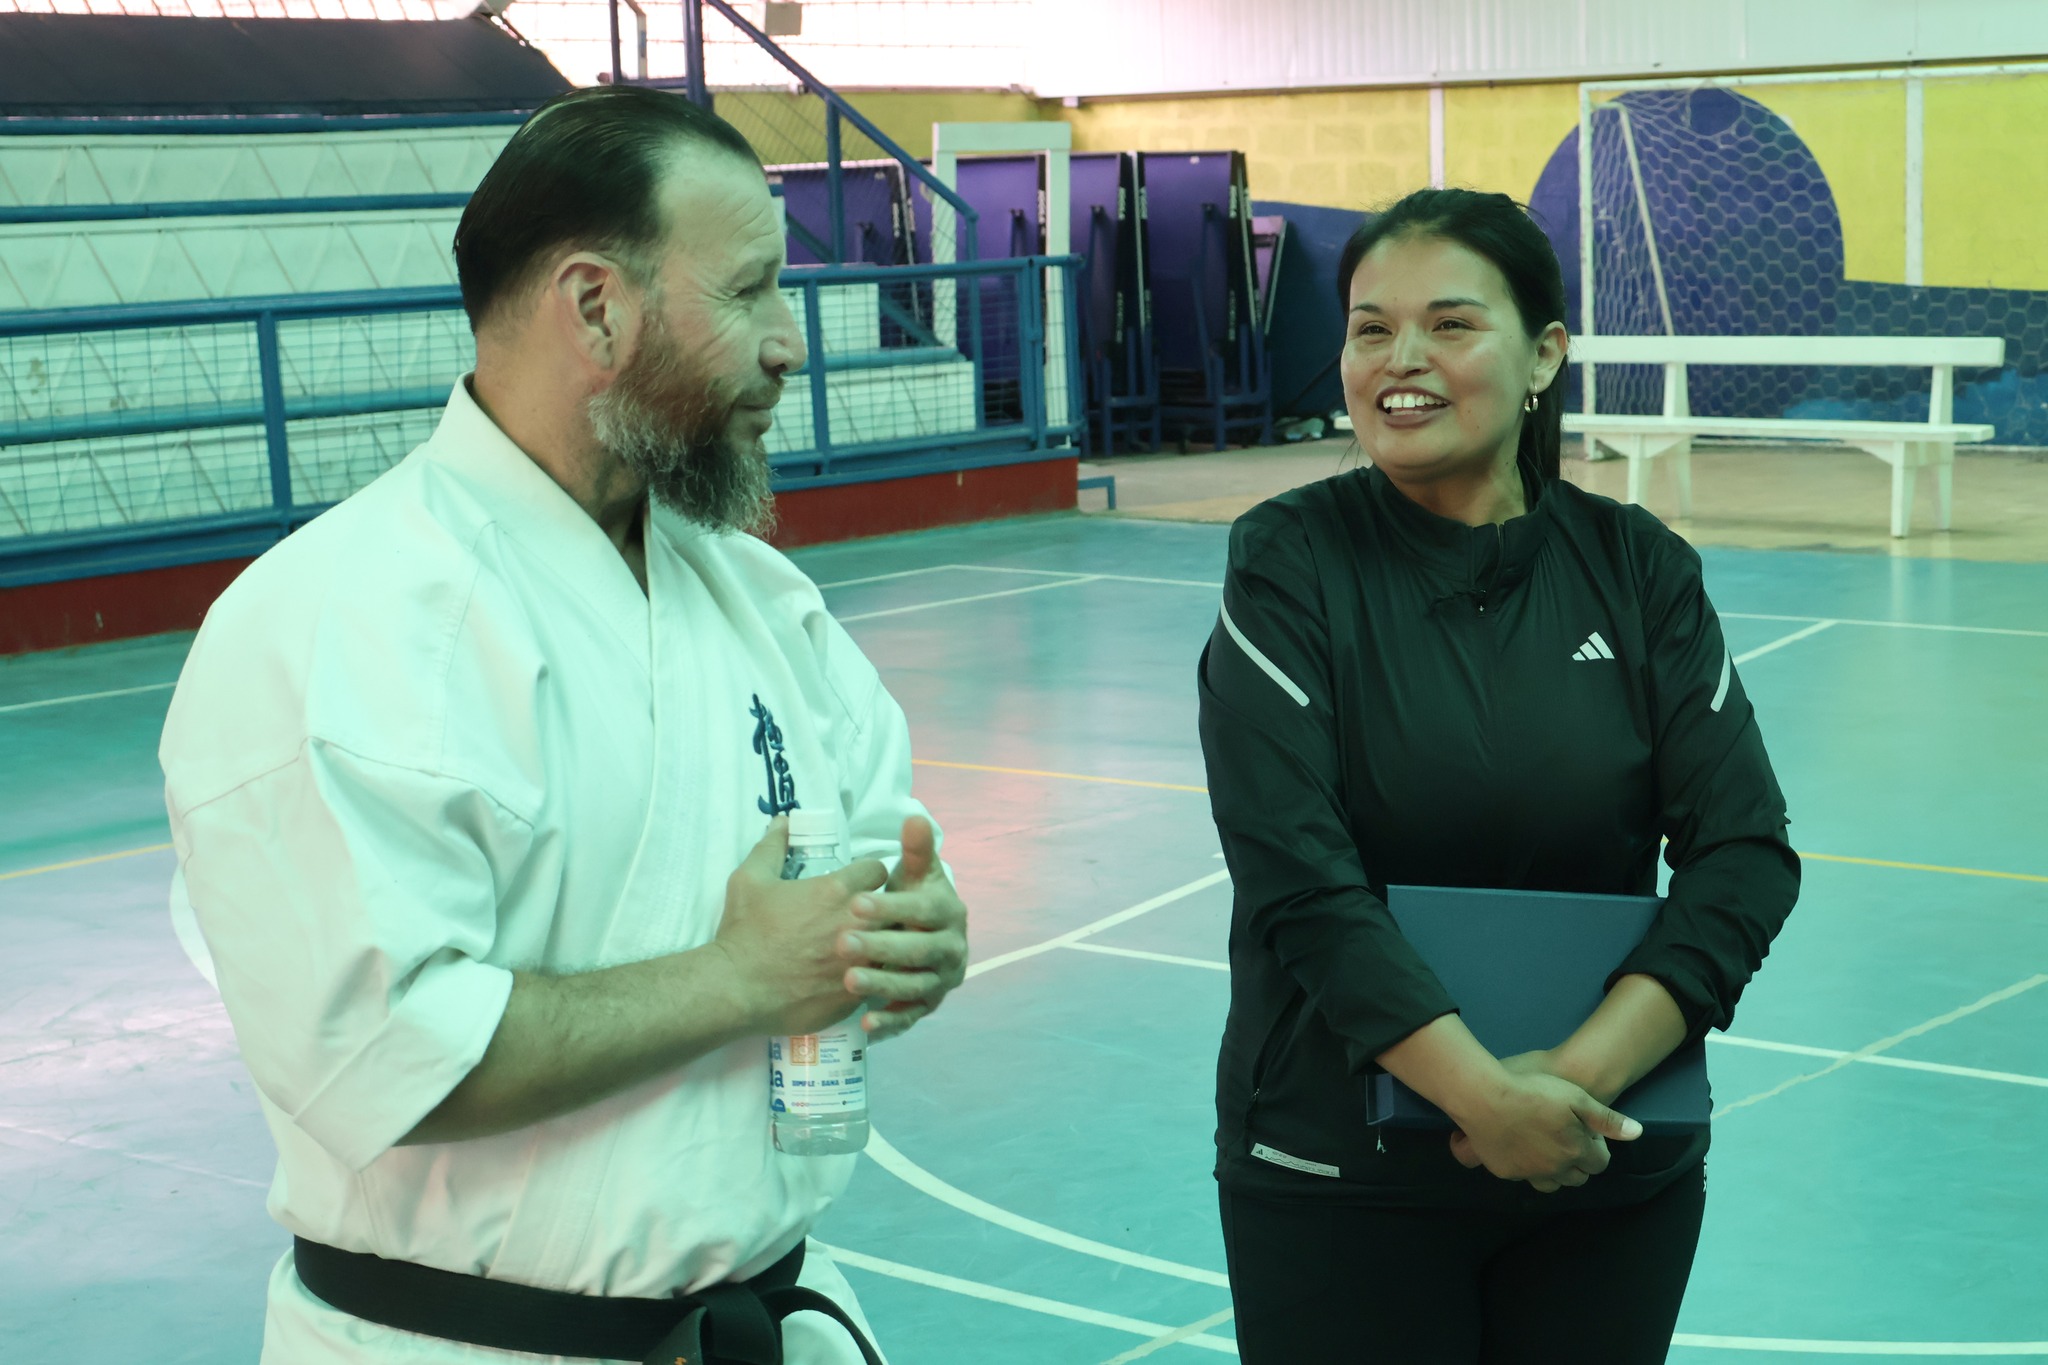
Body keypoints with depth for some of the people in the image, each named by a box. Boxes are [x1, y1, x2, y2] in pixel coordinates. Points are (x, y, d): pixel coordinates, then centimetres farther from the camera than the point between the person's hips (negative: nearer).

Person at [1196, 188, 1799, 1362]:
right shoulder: (1289, 561, -7)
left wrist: (1585, 1073, -18)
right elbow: (1296, 877, -15)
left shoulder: (1636, 568, 0)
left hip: (1616, 1174, 3)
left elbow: (1747, 852, -6)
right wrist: (1484, 1096, -22)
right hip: (1340, 1171, -2)